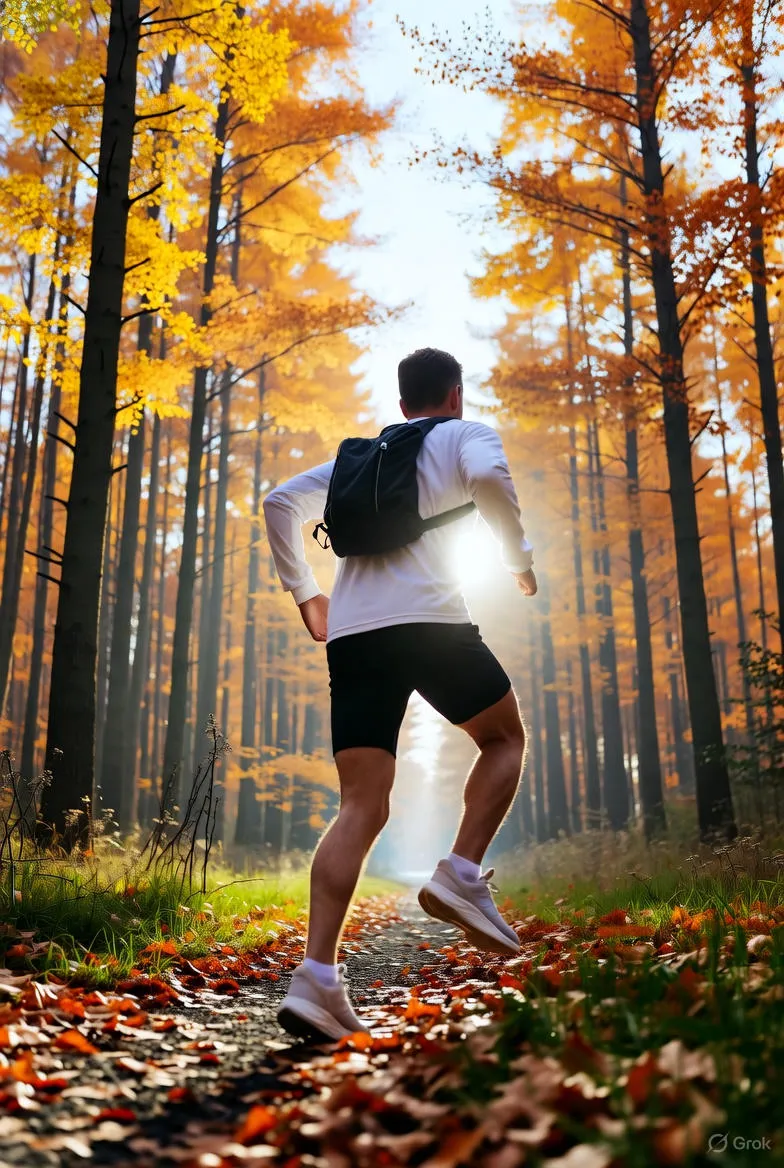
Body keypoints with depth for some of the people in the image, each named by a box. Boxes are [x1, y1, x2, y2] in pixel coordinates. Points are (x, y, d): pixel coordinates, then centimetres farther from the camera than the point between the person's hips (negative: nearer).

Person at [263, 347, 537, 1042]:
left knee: (362, 807, 1)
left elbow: (282, 503, 18)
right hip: (429, 619, -4)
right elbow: (489, 477, -9)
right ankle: (462, 878, 1)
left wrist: (305, 595, 20)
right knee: (505, 737, 20)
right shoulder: (467, 434, 15)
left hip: (351, 634, 5)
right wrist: (521, 558, 4)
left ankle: (318, 978, -12)